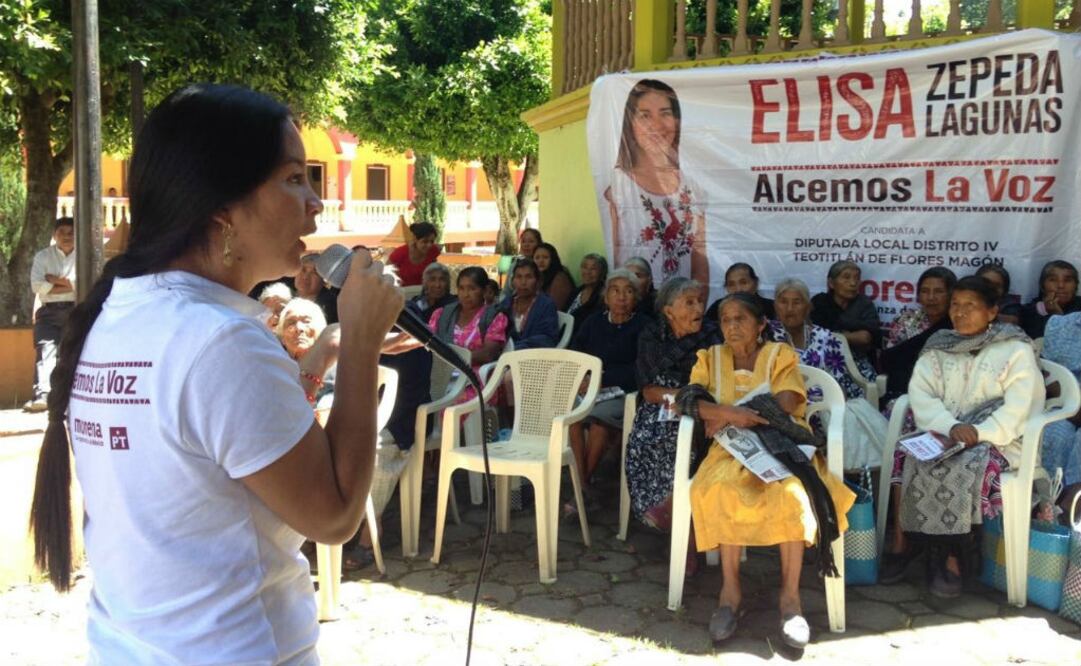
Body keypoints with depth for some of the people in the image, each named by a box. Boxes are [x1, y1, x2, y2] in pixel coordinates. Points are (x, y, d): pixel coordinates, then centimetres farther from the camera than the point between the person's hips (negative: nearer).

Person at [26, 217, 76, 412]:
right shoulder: (43, 256, 9)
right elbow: (37, 286, -3)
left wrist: (54, 279, -5)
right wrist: (69, 285, -7)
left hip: (75, 310, 0)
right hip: (49, 311, 1)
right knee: (45, 350, -12)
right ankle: (41, 396, -22)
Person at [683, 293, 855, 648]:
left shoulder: (781, 355, 7)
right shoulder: (711, 358, 14)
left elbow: (784, 404, -9)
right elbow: (691, 402, -1)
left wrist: (727, 415, -10)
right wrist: (729, 413, -20)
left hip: (782, 442, -1)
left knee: (791, 492, -34)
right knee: (720, 489, -33)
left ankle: (790, 594, -21)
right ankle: (731, 588, -19)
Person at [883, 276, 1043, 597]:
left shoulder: (1016, 349, 0)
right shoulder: (938, 346, 10)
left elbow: (1019, 407, -9)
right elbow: (920, 393, -2)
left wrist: (979, 433, -24)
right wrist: (951, 427, -20)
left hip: (995, 437, -3)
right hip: (941, 433, 3)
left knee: (965, 470, -32)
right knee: (907, 459, -24)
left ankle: (950, 555, -18)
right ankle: (900, 544, -18)